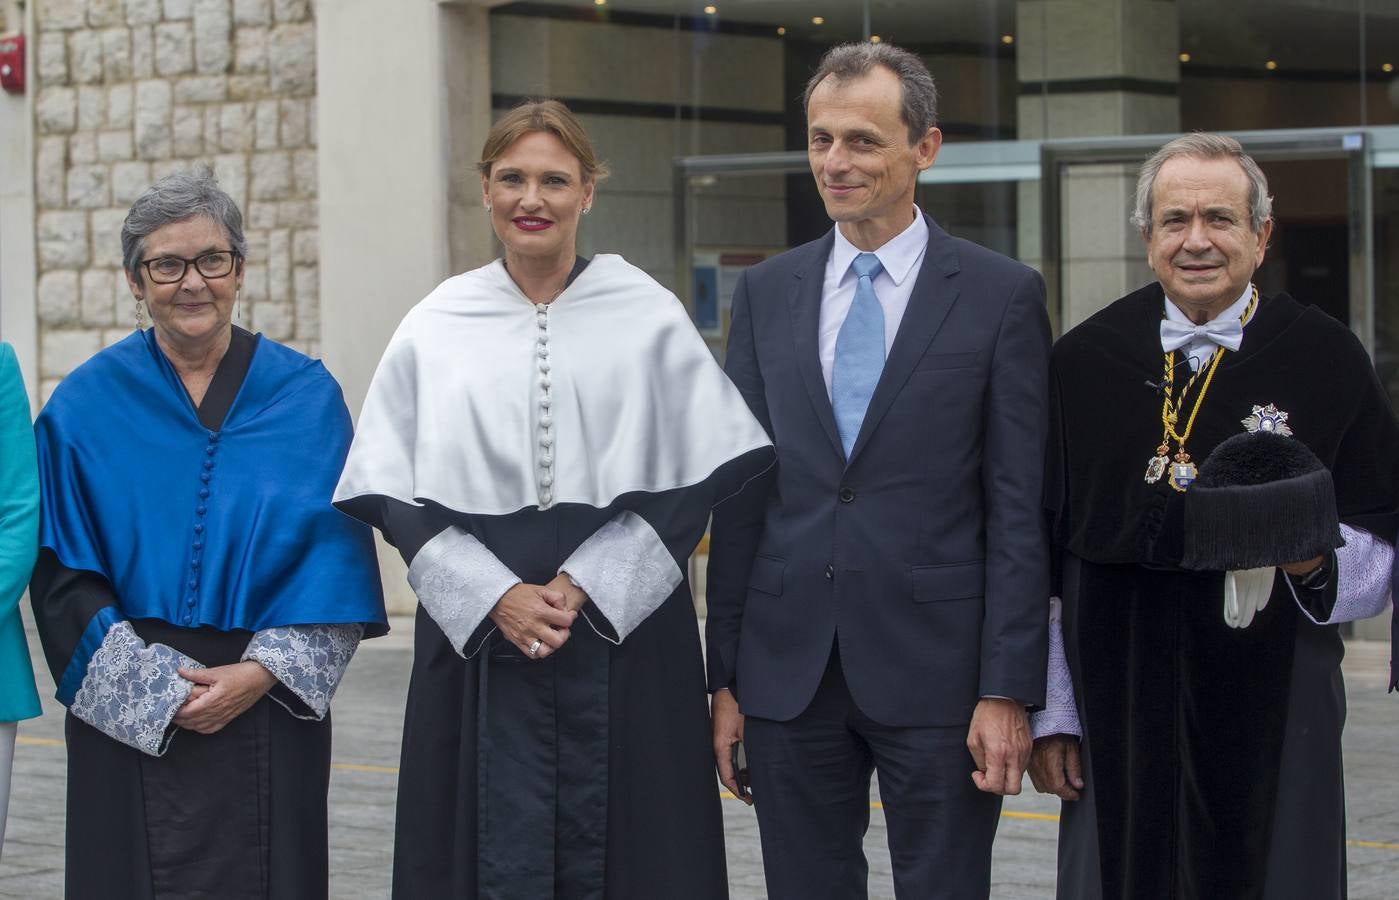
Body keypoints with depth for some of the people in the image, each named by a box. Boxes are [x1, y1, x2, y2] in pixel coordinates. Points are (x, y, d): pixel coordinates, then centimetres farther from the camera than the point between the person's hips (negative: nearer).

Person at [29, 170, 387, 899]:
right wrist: (153, 686, -11)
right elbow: (62, 574, -1)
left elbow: (337, 558, 0)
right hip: (127, 717, 0)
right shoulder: (86, 404, 1)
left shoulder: (306, 396, 2)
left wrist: (261, 673, -11)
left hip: (269, 709, 0)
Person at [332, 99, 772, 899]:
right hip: (477, 636, 1)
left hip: (622, 634, -1)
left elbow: (700, 475, -1)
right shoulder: (437, 328, 5)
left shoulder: (647, 315, 2)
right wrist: (495, 596, -9)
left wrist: (587, 584, -10)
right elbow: (392, 495, 3)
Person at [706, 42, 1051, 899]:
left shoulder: (1002, 295, -1)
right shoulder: (766, 293, 9)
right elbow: (739, 497, 10)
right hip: (788, 670, 3)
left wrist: (1008, 691, -9)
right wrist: (725, 676, 6)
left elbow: (1020, 508, -4)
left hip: (936, 669, -3)